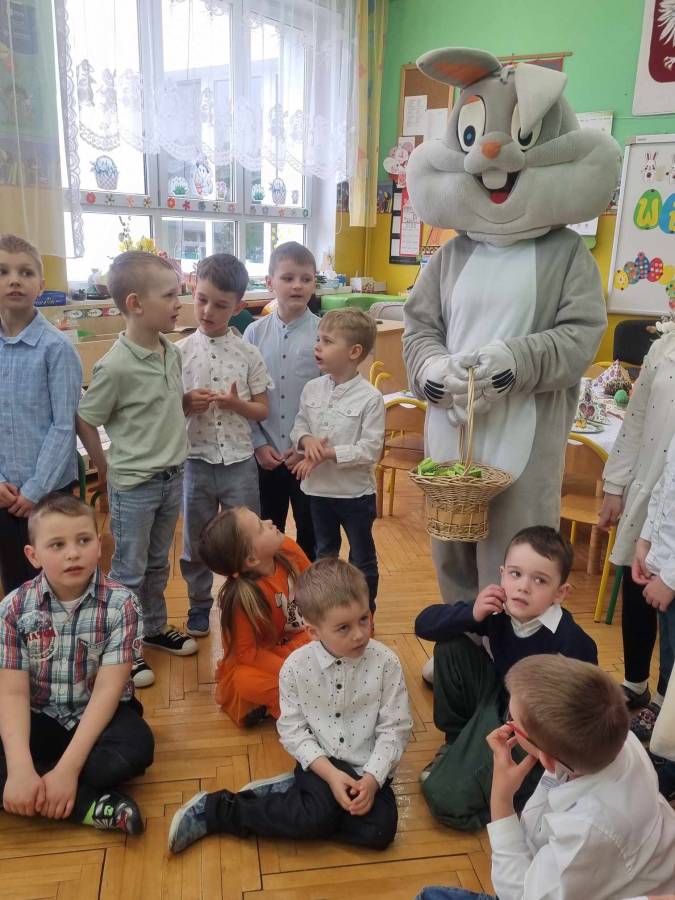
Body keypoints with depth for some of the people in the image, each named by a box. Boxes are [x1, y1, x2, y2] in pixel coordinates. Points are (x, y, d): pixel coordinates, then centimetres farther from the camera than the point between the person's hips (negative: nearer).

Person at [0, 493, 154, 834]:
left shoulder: (120, 604, -15)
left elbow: (108, 688, -20)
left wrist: (68, 768, -28)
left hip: (101, 714, -1)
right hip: (39, 718, 2)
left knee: (136, 746, -34)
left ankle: (38, 796, -17)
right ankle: (90, 805, -23)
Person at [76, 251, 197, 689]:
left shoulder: (173, 352, -1)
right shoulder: (116, 366, -22)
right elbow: (84, 421, -11)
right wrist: (109, 472, -3)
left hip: (173, 477, 6)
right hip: (133, 486, -6)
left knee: (158, 563, 22)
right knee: (129, 571, 10)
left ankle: (155, 627, 41)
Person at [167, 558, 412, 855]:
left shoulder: (385, 662, -12)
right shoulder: (296, 667, -12)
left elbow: (395, 728, -8)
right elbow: (293, 730, -8)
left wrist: (373, 778, -19)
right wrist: (330, 774, -19)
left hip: (368, 766, 2)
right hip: (320, 761, -2)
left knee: (380, 830, -21)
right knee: (320, 813, -29)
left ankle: (287, 792, -5)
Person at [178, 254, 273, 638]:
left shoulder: (248, 353, -4)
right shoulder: (180, 352, -3)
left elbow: (263, 410, 1)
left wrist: (236, 404, -18)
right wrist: (187, 403, -18)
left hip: (240, 462, 0)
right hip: (196, 461, 1)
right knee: (196, 541, 15)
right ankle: (199, 603, 35)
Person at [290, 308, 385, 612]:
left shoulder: (370, 398, -19)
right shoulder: (311, 388, -3)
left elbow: (370, 450, -20)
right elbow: (298, 426, 6)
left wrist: (327, 453, -24)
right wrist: (307, 440, -17)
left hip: (356, 492, -5)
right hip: (318, 488, 5)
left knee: (362, 557, 14)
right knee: (324, 554, 23)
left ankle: (365, 613, 32)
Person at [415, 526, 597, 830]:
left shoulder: (573, 642, -28)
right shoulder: (497, 611, -15)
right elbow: (423, 623, -11)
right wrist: (472, 614, -26)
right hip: (496, 709, 6)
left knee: (444, 798, -18)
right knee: (450, 648, -10)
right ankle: (459, 744, 8)